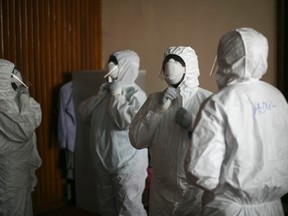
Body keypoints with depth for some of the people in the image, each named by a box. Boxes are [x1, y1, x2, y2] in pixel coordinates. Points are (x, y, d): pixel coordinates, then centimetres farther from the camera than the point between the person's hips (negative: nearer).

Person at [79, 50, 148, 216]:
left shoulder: (135, 93, -13)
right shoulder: (106, 89, 10)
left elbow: (127, 121, -28)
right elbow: (84, 113, 5)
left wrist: (117, 94, -18)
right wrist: (102, 94, -6)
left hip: (127, 164, -7)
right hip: (103, 162, 8)